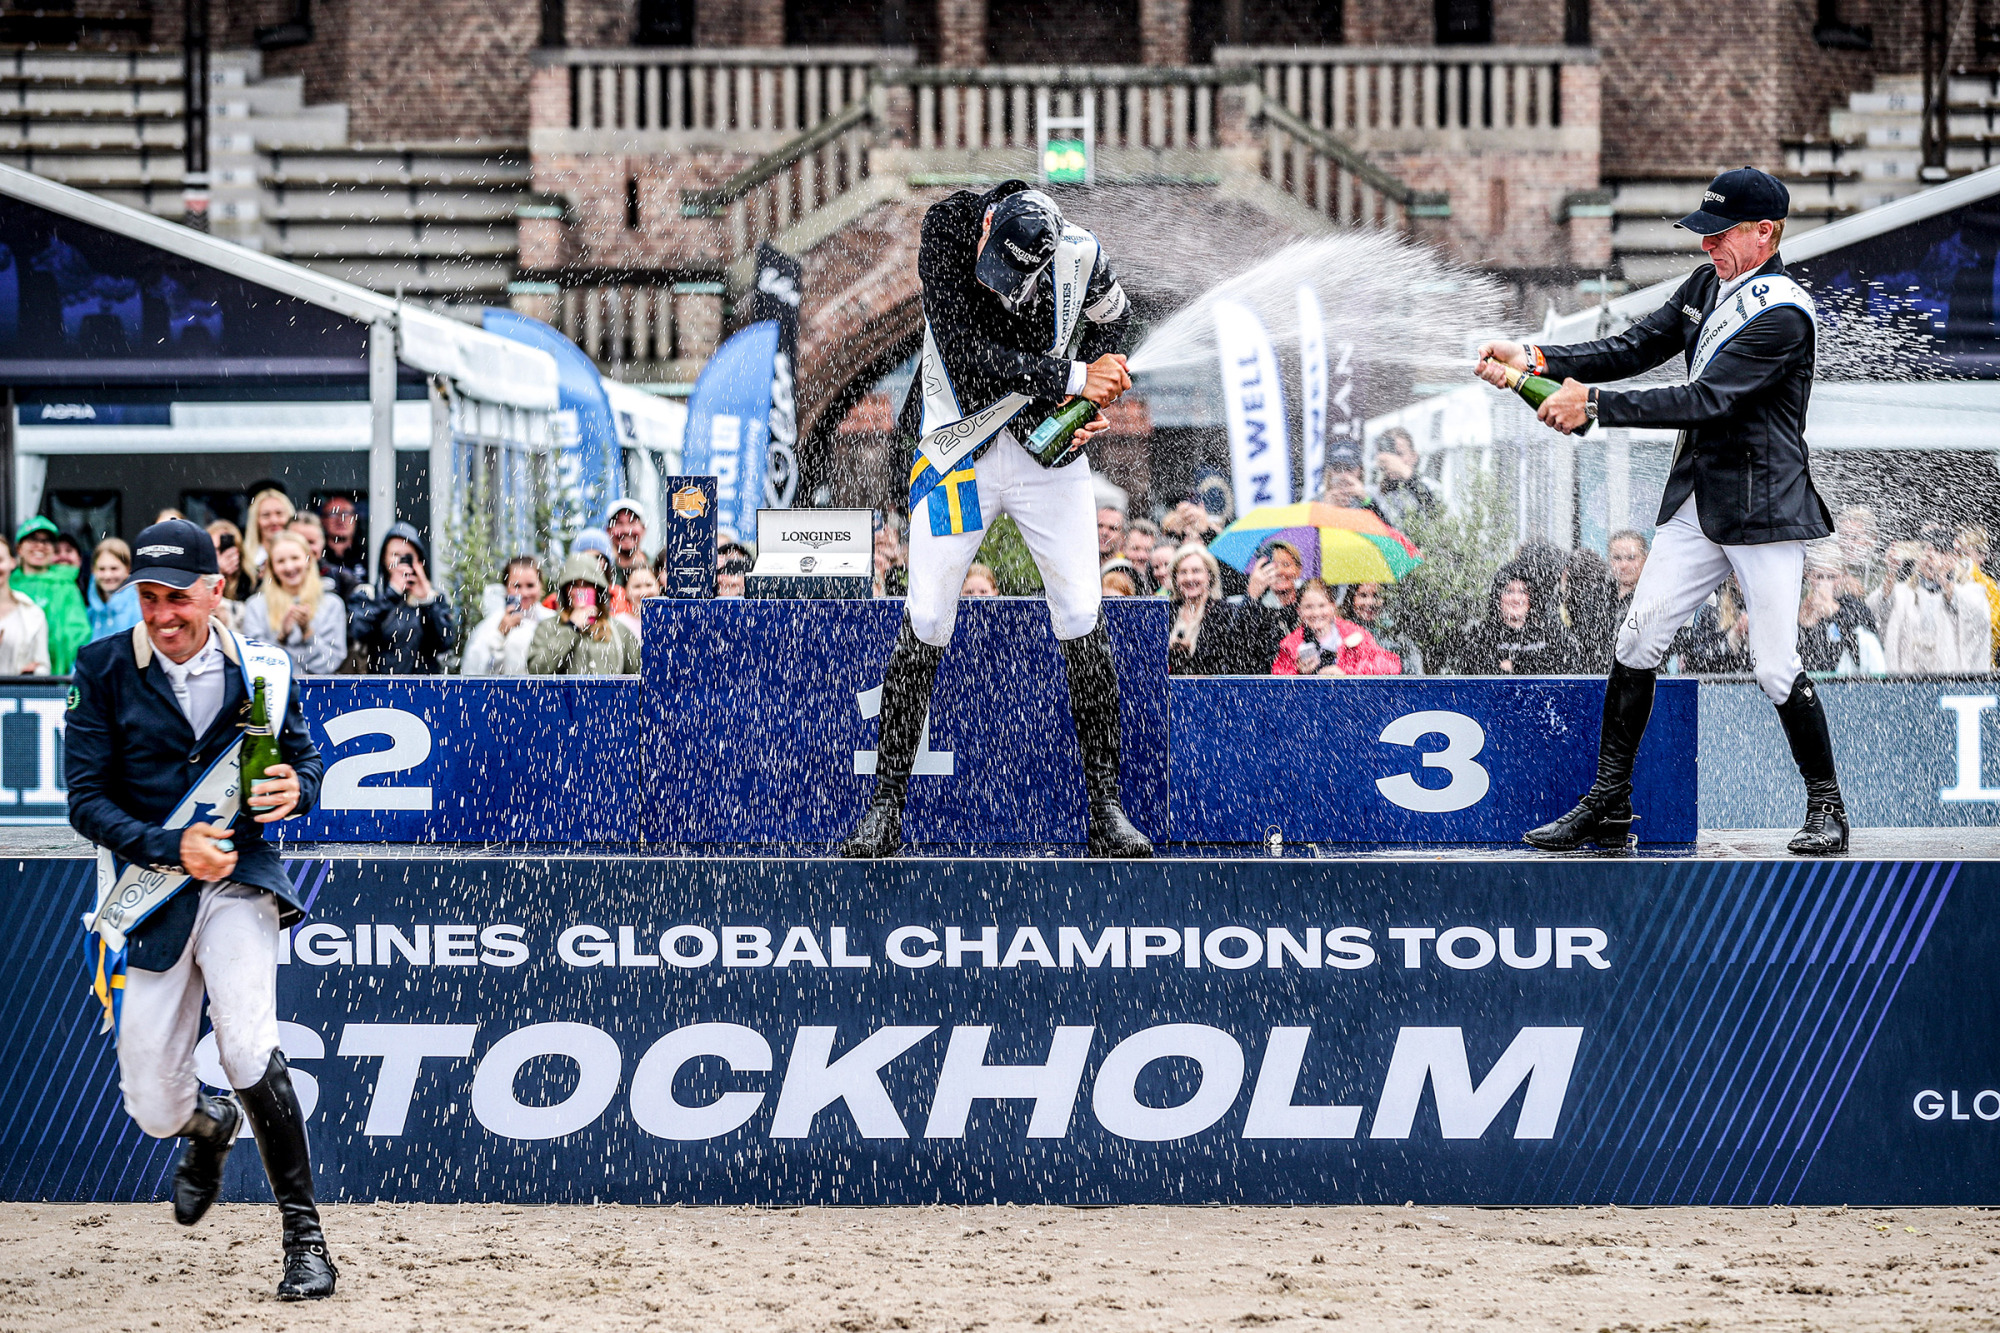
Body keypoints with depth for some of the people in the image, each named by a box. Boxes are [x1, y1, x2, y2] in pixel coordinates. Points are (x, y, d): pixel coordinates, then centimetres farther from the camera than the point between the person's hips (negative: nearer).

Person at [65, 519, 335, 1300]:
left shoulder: (259, 671, -1)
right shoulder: (103, 671, -6)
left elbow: (306, 757, 13)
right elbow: (87, 801, -8)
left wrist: (296, 789, -12)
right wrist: (171, 848, -23)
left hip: (239, 879, -1)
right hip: (148, 890, 1)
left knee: (246, 1045, -26)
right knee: (154, 1110, 2)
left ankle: (305, 1237, -15)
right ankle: (211, 1125, 43)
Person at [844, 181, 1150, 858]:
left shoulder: (1080, 252, -12)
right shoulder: (948, 227, -19)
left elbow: (1111, 318, 12)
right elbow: (968, 357, -25)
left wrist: (1093, 399, -3)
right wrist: (1074, 380, -22)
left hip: (1050, 445, 1)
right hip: (959, 447, -1)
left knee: (1082, 621, -4)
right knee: (925, 623, -5)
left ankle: (1105, 808, 3)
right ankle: (886, 808, 5)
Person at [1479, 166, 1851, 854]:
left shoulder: (1784, 314, -18)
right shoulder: (1707, 285, 9)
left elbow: (1704, 401, -25)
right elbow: (1635, 348, 11)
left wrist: (1594, 404, -24)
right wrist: (1536, 358, -1)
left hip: (1764, 512, -8)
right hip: (1696, 504, 8)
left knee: (1776, 668, -9)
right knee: (1637, 642, 1)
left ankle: (1826, 806, 9)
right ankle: (1607, 808, 5)